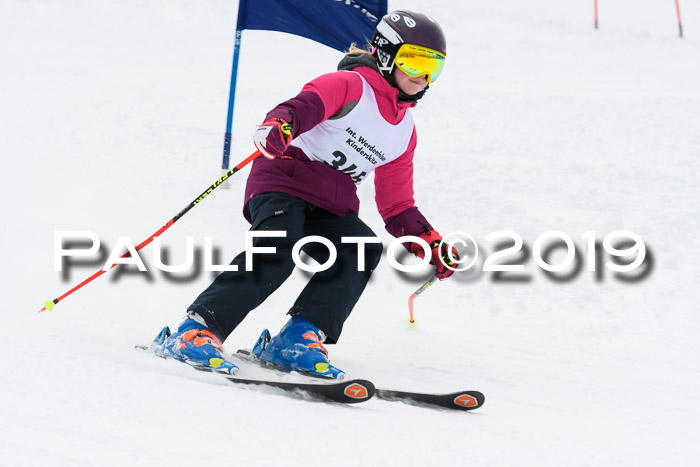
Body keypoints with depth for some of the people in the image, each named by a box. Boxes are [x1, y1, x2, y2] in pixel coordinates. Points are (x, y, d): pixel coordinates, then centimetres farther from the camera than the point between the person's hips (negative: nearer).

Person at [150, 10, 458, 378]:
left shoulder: (404, 130, 21)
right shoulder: (351, 85, 0)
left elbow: (397, 206, 26)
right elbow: (303, 106, -19)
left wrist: (431, 245, 14)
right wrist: (280, 125, -43)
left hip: (330, 208, 7)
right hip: (284, 182, -7)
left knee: (363, 249, -22)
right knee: (277, 251, -32)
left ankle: (299, 338, -27)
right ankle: (198, 330, -31)